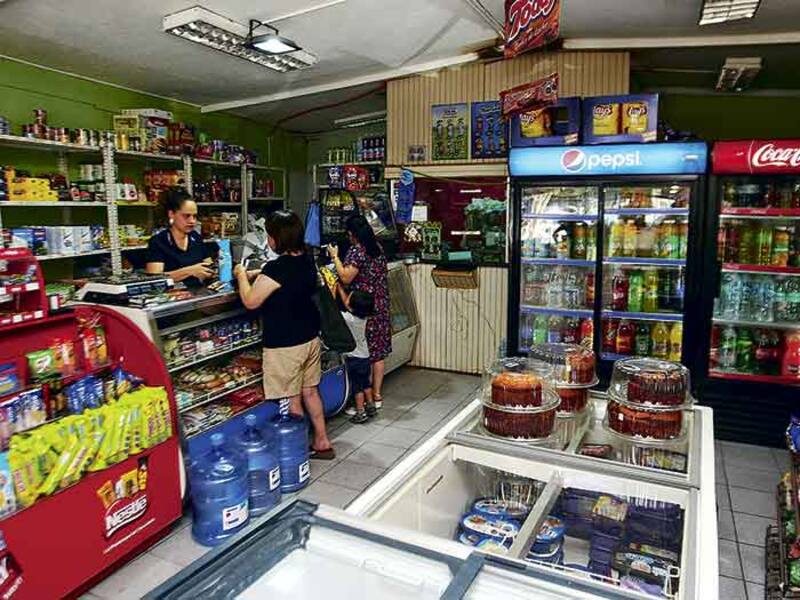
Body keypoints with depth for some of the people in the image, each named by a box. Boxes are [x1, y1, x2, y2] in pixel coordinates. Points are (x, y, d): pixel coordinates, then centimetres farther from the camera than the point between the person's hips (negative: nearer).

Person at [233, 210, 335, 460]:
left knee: (292, 401, 5)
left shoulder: (277, 268, -22)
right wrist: (257, 274, 19)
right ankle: (322, 443, 29)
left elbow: (250, 301, -15)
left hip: (285, 344, -8)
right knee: (310, 391, 18)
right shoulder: (306, 261, 3)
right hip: (310, 337, 8)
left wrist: (242, 275, 0)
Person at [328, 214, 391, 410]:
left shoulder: (356, 251, -14)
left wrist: (335, 257, -9)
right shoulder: (377, 248, 10)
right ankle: (376, 395, 22)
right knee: (379, 352, 12)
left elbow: (346, 278, -20)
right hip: (381, 308, 8)